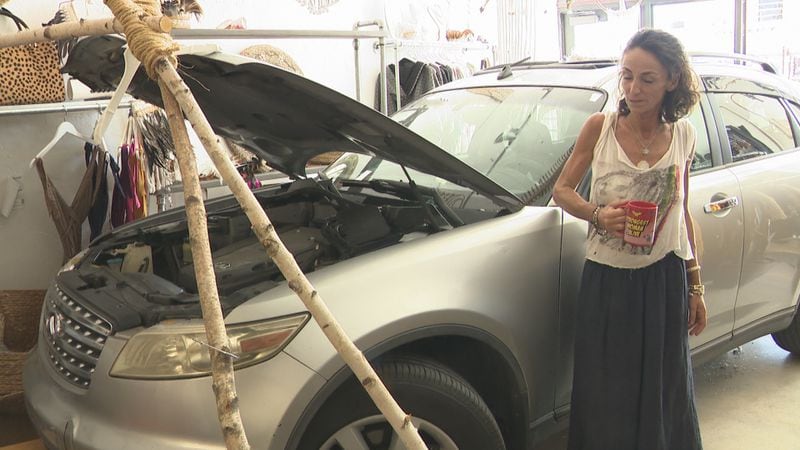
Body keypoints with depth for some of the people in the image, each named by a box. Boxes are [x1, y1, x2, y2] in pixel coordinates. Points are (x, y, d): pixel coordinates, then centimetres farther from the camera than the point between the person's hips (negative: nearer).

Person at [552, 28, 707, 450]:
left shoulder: (683, 135, 2)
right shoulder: (599, 127, -6)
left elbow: (682, 213, 10)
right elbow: (561, 190, 2)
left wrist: (694, 286, 11)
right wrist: (598, 215, -19)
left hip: (665, 280, 2)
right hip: (607, 278, -1)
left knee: (664, 397, 11)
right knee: (606, 400, 7)